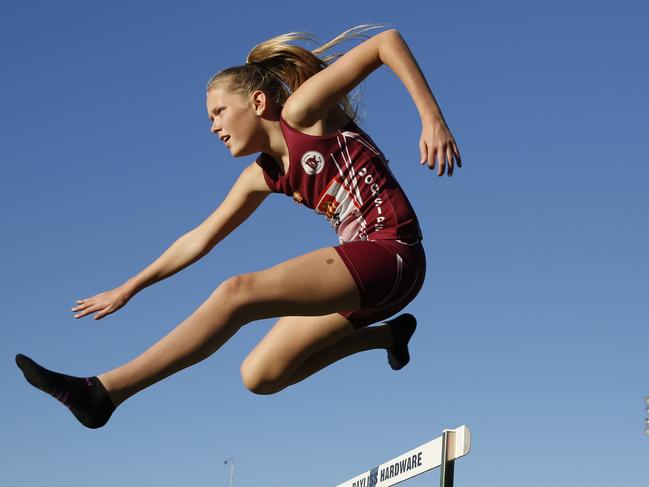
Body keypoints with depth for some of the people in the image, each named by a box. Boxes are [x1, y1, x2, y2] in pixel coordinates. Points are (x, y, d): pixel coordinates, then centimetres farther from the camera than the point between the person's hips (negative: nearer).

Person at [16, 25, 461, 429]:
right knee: (260, 377, 11)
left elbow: (387, 40, -11)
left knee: (239, 292, -22)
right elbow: (200, 238, 24)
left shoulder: (302, 111, -5)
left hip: (391, 254, -9)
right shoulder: (263, 177, 16)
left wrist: (432, 117, -22)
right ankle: (387, 335, 21)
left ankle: (103, 393, -23)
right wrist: (129, 288, 27)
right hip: (360, 268, 9)